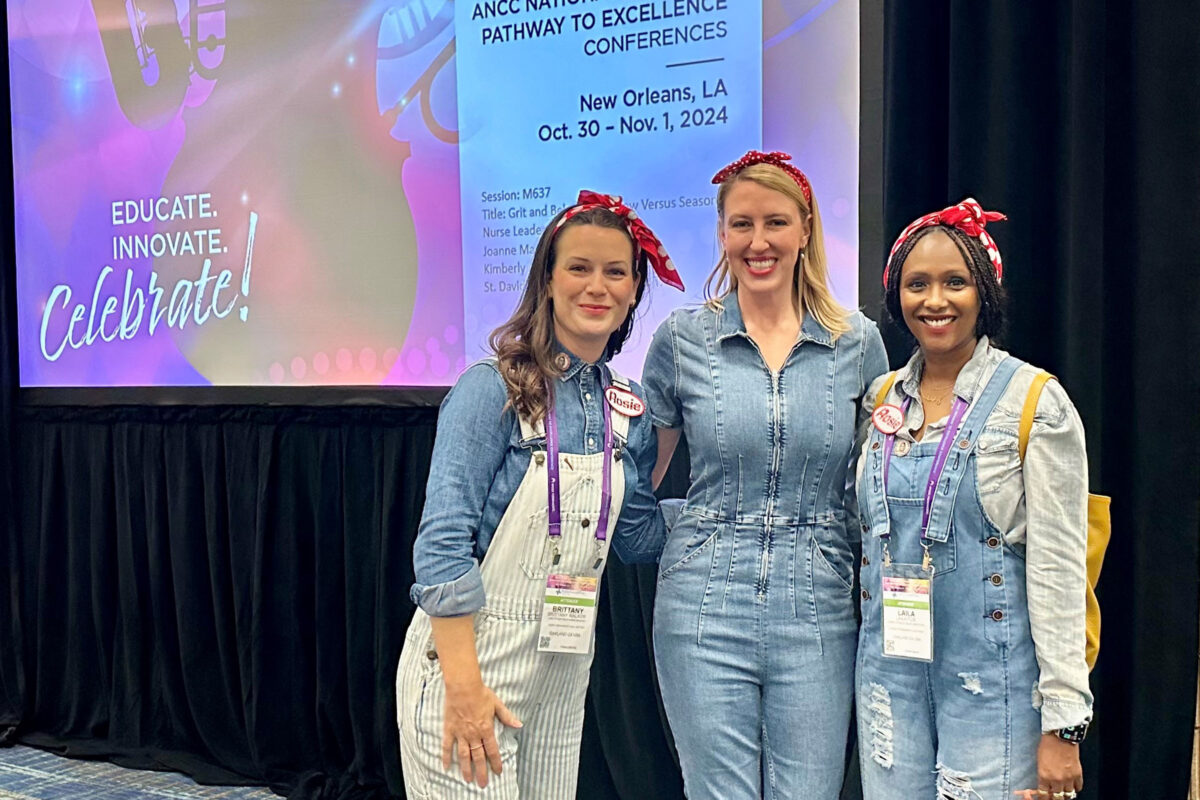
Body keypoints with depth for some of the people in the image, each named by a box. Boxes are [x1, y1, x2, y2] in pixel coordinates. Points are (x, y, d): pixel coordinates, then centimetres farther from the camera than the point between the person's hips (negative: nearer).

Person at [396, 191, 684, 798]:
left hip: (563, 674, 6)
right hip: (465, 659, -6)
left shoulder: (630, 411, 5)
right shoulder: (494, 388, -13)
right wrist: (463, 683, -21)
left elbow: (640, 540, 9)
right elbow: (443, 539, -18)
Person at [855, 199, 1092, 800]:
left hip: (991, 677, -4)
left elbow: (1058, 568, -11)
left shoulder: (1034, 401, -8)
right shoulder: (883, 398, 6)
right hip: (890, 669, 4)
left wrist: (1062, 724, -13)